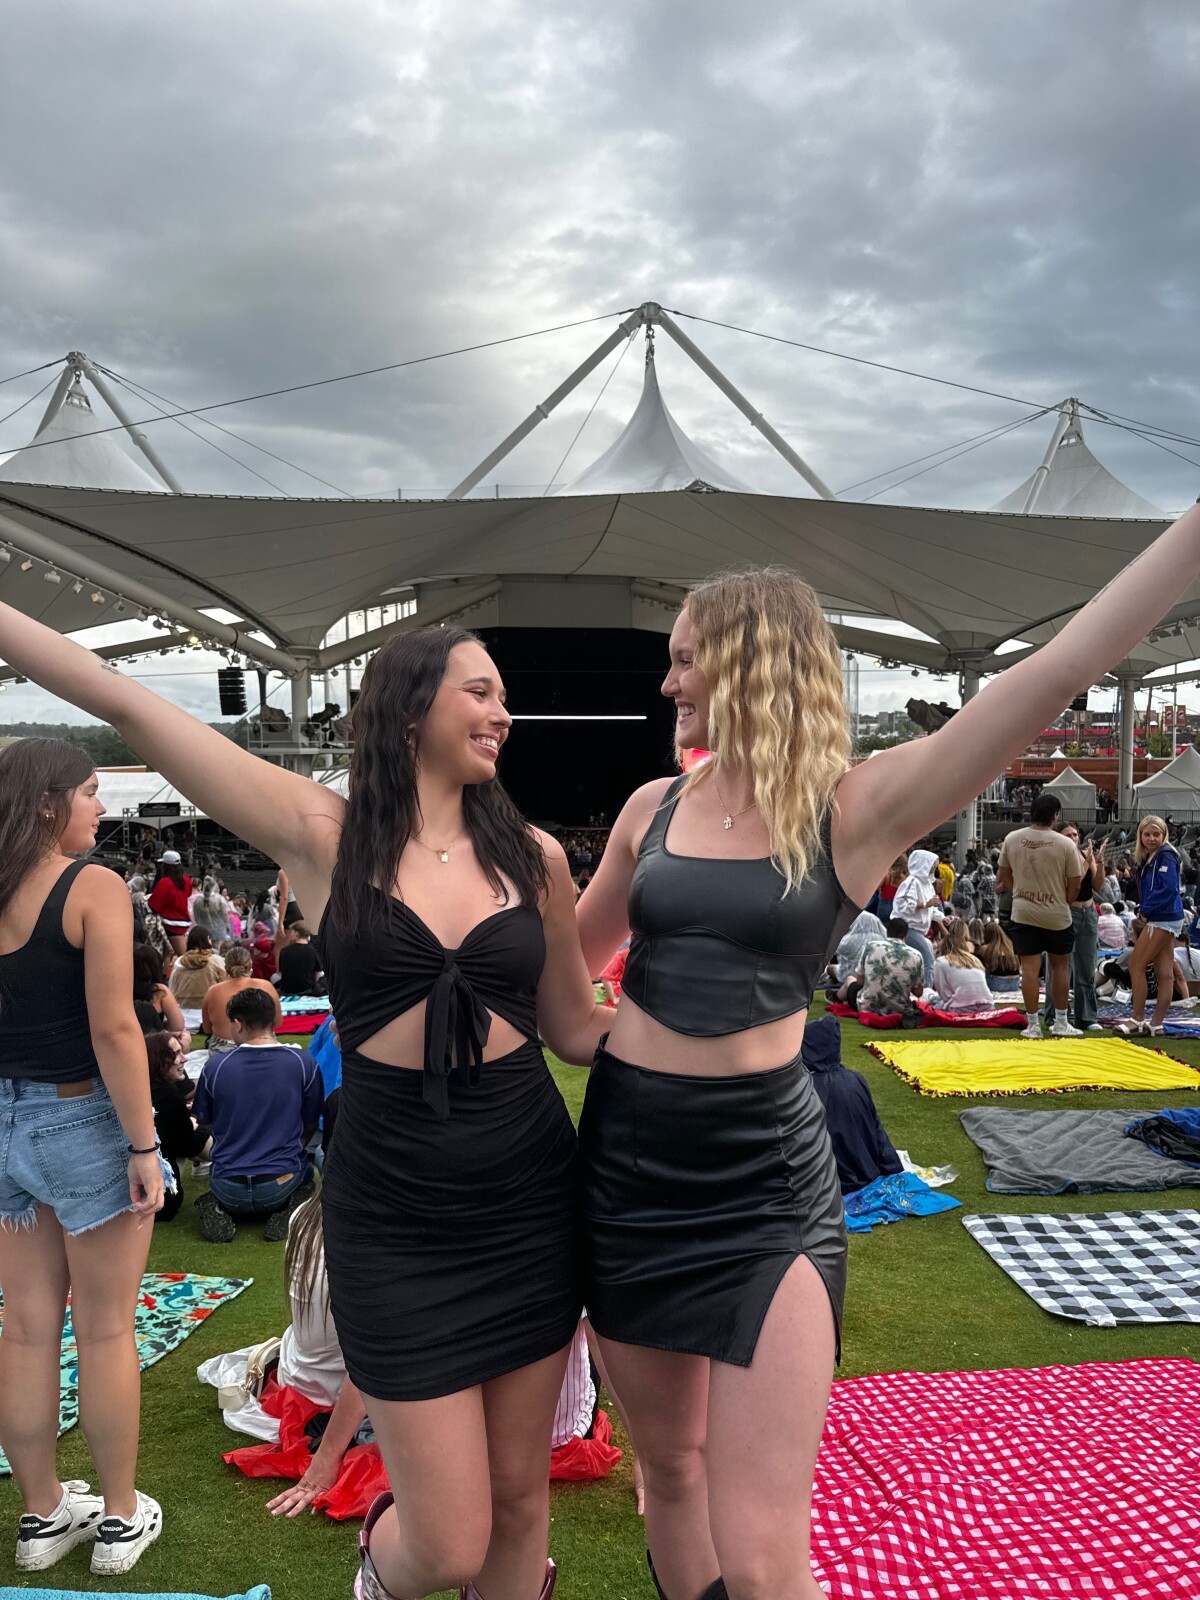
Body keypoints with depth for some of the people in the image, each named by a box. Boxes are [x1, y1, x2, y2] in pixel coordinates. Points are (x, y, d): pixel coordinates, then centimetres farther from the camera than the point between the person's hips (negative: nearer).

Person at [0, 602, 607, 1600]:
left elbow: (578, 1028, 10)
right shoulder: (324, 835, -6)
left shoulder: (533, 855, 2)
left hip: (530, 1194, 3)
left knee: (518, 1497, 15)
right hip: (392, 1208, -2)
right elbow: (129, 706, -7)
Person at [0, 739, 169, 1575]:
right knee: (106, 1329, 8)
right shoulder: (95, 887, -16)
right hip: (83, 1118, -6)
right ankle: (122, 1519, 23)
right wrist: (143, 1145, -15)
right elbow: (114, 1029, -20)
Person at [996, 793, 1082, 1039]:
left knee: (1030, 969, 3)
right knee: (1060, 967, 13)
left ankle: (1033, 1024, 6)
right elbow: (1074, 884, -4)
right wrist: (1064, 903, 13)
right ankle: (1061, 1023, 21)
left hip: (1023, 913, 2)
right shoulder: (1065, 844, -10)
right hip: (1056, 915, -1)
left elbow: (1004, 876, 7)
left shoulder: (1012, 839, -3)